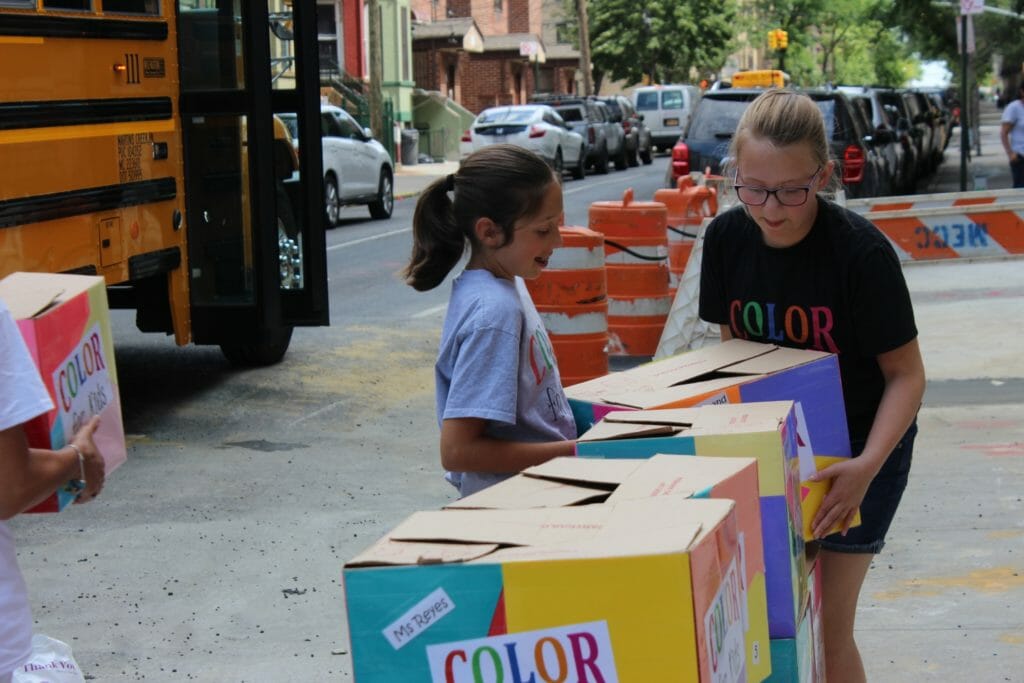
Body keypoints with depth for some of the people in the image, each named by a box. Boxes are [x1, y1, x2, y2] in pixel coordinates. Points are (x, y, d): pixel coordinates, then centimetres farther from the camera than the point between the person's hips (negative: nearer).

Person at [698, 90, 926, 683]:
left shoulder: (861, 250, -22)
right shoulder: (727, 239, -9)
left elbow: (906, 374, -16)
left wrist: (869, 465, -30)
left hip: (858, 443, -4)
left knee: (825, 626, -4)